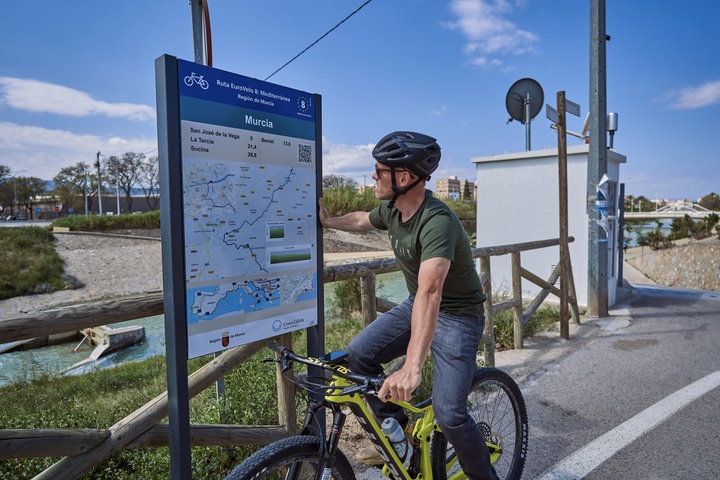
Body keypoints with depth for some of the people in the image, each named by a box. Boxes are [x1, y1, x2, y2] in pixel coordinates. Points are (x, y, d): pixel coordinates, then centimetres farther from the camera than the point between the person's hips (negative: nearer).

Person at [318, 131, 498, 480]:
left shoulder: (437, 221, -33)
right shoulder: (391, 210, -7)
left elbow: (430, 293, -46)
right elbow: (361, 220, 19)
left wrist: (412, 368, -53)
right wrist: (327, 221, 24)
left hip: (457, 315, -7)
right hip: (415, 305, 7)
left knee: (448, 414, -14)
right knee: (359, 353, -9)